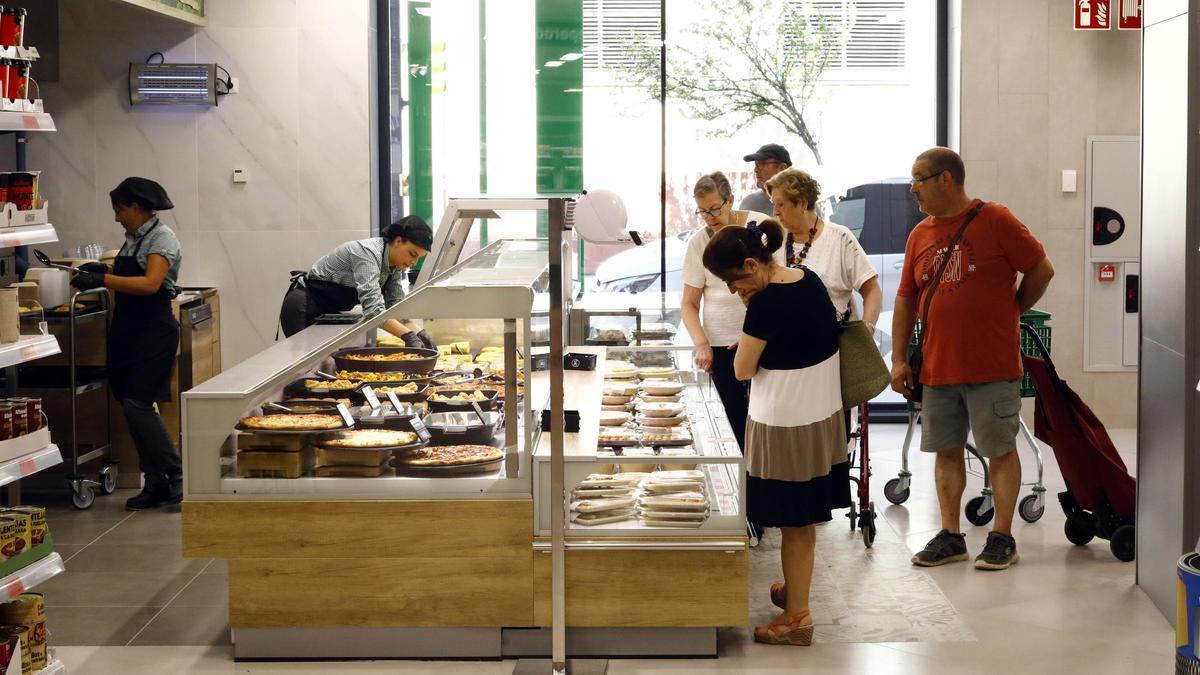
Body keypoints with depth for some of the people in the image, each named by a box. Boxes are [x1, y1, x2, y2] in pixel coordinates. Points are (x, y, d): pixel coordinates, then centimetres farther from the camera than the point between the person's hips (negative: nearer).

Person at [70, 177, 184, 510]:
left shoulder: (161, 237, -12)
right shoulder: (132, 238, 14)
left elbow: (150, 283, -25)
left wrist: (103, 280, -27)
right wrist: (103, 271, 6)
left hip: (154, 332, -9)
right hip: (129, 332, 9)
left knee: (137, 404, -13)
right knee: (133, 405, 7)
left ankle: (175, 475, -5)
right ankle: (156, 483, 12)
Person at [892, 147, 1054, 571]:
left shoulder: (995, 221, -7)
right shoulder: (920, 236, 10)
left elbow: (1041, 270, -3)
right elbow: (906, 300, 13)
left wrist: (1010, 311, 5)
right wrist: (899, 358, 8)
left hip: (993, 365, -5)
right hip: (937, 368, 5)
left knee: (1001, 450, 3)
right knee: (946, 450, 10)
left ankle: (1002, 538, 10)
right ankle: (950, 537, 19)